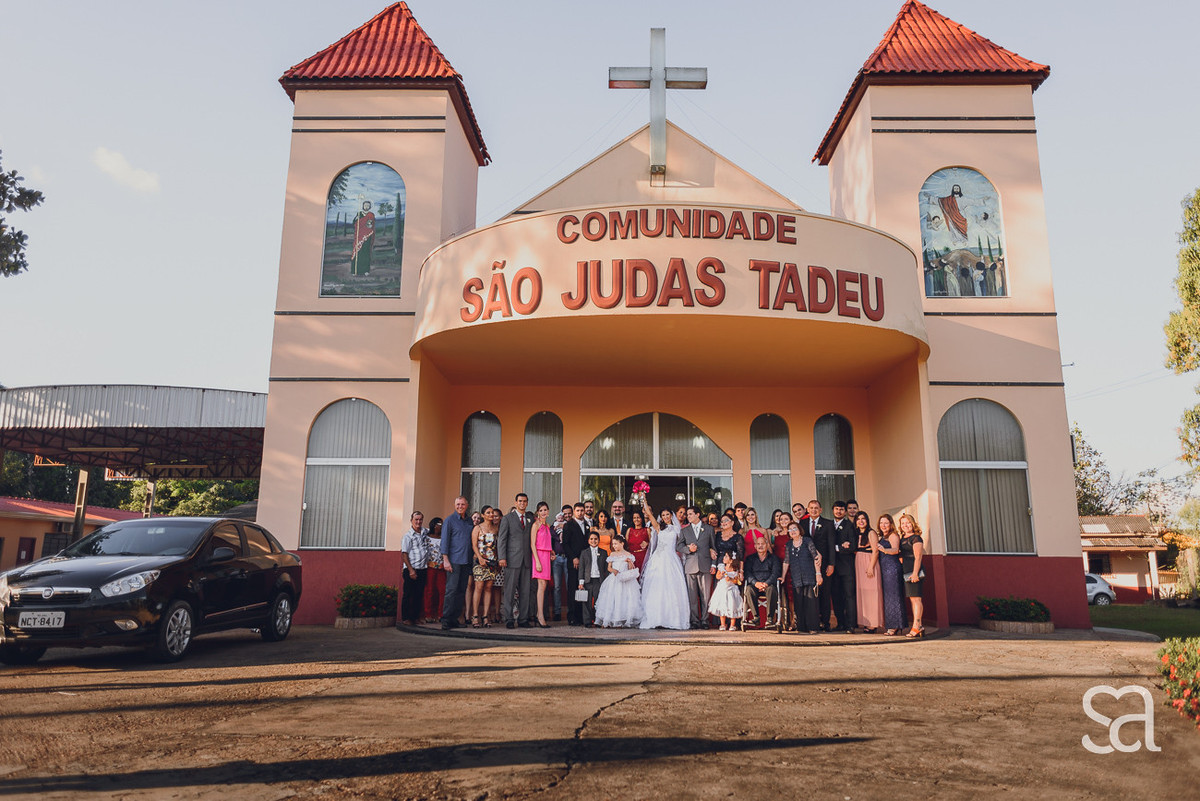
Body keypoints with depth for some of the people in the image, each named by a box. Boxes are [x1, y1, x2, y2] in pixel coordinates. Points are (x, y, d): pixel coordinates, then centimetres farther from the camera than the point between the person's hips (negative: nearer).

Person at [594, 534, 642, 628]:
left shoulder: (628, 555, 3)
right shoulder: (612, 555, 12)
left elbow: (630, 569, 0)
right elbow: (609, 567, 11)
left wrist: (630, 562, -18)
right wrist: (613, 570, -10)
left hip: (624, 580, -3)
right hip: (613, 580, 3)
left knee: (623, 598, -9)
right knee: (610, 598, -4)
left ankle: (620, 622, -6)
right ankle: (608, 621, 1)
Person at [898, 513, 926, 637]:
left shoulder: (916, 538, -6)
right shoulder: (902, 539, 19)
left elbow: (918, 557, -13)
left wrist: (915, 573, -20)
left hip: (913, 571, -9)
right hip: (905, 572, 9)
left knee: (916, 598, -10)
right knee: (912, 599, 10)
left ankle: (917, 626, -11)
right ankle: (919, 625, 14)